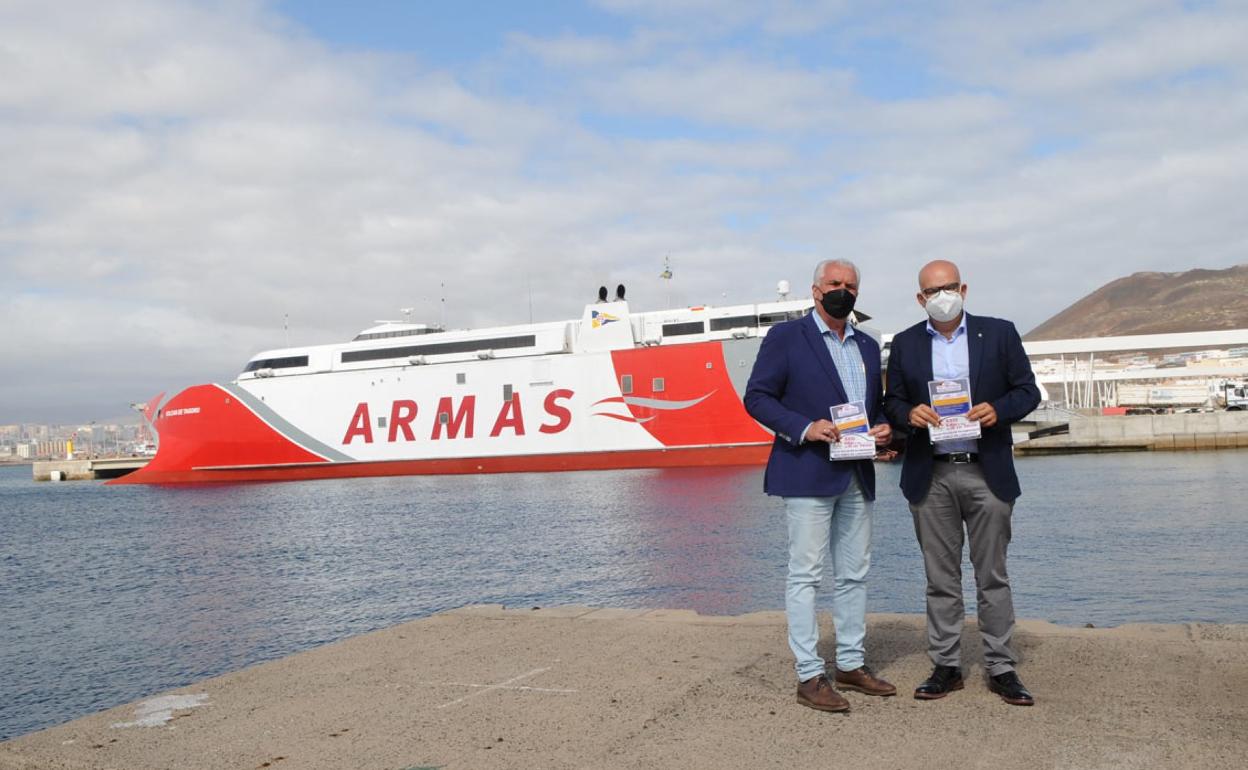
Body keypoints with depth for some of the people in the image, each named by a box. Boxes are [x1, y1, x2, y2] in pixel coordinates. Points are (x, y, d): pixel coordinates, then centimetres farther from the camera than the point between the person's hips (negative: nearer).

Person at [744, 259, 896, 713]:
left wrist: (884, 428, 1)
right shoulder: (786, 337, -2)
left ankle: (852, 665, 23)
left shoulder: (868, 347, 17)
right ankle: (809, 676, 1)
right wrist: (804, 428, -19)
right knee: (805, 574, -4)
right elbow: (757, 397, -6)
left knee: (854, 574, 12)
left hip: (857, 476, 7)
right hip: (808, 474, -7)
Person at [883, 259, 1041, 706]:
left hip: (987, 472, -1)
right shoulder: (905, 344, 8)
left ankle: (1001, 668, 14)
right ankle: (946, 666, 16)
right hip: (930, 476, 1)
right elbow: (893, 402, 10)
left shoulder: (999, 333, 4)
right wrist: (910, 413, -13)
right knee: (940, 578, 7)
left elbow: (1027, 391, 4)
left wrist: (998, 409, -16)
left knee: (993, 576, 5)